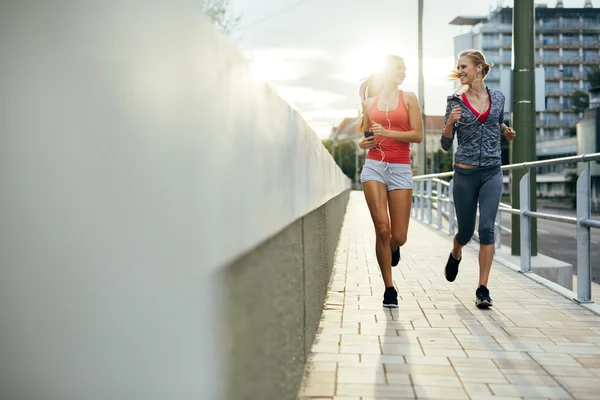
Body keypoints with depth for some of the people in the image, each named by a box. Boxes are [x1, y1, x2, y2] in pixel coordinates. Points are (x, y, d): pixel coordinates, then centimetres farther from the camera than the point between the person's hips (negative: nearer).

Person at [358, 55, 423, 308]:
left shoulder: (408, 98, 7)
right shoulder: (370, 102, 13)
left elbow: (418, 135, -3)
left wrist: (387, 133, -13)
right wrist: (362, 143, 0)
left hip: (400, 169, -1)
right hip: (374, 166, 1)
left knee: (399, 237, -2)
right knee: (382, 228, -13)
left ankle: (392, 248, 38)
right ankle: (389, 288, 1)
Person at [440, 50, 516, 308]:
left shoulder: (497, 97, 6)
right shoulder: (456, 102, 0)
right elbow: (446, 145, -1)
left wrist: (506, 131, 3)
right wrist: (449, 123, -19)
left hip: (492, 172, 1)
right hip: (465, 173, -1)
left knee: (487, 228, -9)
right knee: (466, 230, 10)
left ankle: (483, 289, -2)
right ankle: (455, 255, 46)